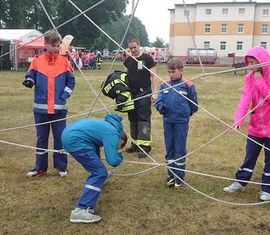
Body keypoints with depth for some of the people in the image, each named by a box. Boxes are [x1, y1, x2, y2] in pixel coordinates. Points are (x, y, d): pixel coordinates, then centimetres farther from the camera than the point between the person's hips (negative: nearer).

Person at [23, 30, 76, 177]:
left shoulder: (64, 61, 2)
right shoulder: (37, 61, 1)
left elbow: (71, 82, 4)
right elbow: (30, 77, 9)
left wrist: (63, 97, -6)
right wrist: (29, 82, -15)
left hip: (59, 108, 0)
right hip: (40, 108, 1)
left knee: (60, 137, 6)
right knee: (41, 138, 9)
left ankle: (61, 167, 18)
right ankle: (40, 167, 20)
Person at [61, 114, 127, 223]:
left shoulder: (108, 126, 22)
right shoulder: (113, 134, -4)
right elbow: (113, 161, -10)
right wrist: (120, 157, 10)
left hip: (69, 134, 10)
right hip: (74, 139, -10)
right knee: (100, 173, -7)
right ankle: (80, 211, -11)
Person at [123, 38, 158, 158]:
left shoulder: (148, 59, -3)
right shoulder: (128, 60, 11)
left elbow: (153, 76, -4)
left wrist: (154, 92, -11)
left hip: (144, 93, -6)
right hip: (131, 93, 6)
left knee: (144, 119, -9)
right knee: (133, 119, 10)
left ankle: (144, 145, -9)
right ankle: (135, 143, 19)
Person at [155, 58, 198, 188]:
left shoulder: (188, 85, -7)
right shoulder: (164, 85, 3)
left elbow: (194, 105, 2)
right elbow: (159, 101, 2)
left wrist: (185, 113, 1)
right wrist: (161, 107, -17)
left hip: (181, 122, -4)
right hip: (167, 121, 4)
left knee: (180, 149, 4)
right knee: (169, 149, 12)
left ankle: (179, 177, 16)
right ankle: (171, 175, 25)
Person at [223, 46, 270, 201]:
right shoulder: (250, 77, -1)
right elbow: (245, 98, -14)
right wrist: (239, 118, -27)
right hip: (255, 126, 4)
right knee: (250, 156, 15)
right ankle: (240, 182, 29)